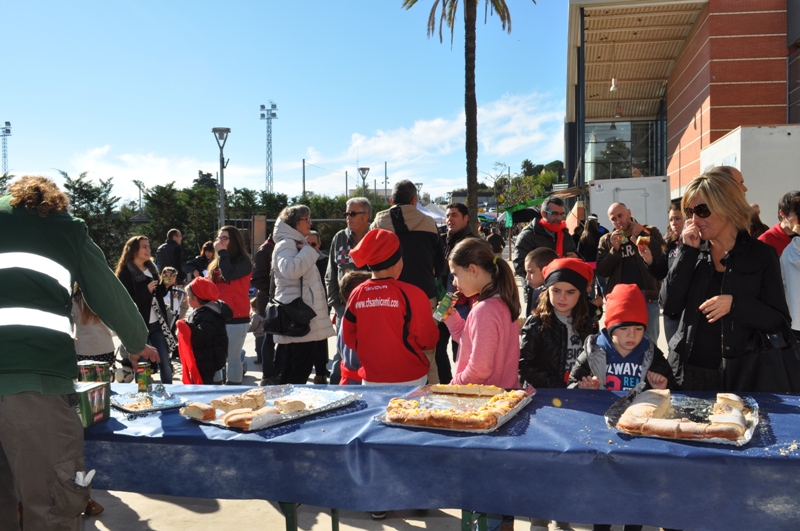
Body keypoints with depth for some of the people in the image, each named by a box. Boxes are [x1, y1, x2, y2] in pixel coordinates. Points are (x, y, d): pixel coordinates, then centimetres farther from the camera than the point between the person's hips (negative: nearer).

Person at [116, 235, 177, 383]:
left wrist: (165, 284, 0)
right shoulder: (125, 273, -9)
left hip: (157, 323, 6)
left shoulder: (151, 268, 12)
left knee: (165, 363, 3)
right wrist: (147, 290, -22)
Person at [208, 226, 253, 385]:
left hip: (236, 318, -6)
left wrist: (222, 252, -12)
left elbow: (229, 274, -23)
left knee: (233, 358, -1)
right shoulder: (215, 263, 15)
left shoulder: (243, 262, -3)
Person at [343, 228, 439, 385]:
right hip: (409, 379, -3)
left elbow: (349, 338, 6)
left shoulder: (356, 294, -5)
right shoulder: (411, 294, -15)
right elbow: (428, 340, -9)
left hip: (371, 380, 3)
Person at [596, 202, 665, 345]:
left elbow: (664, 259, -11)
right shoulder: (607, 240, 9)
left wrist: (641, 234, -10)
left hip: (648, 299, -1)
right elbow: (601, 271, 0)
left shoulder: (650, 232, 5)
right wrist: (615, 249, -12)